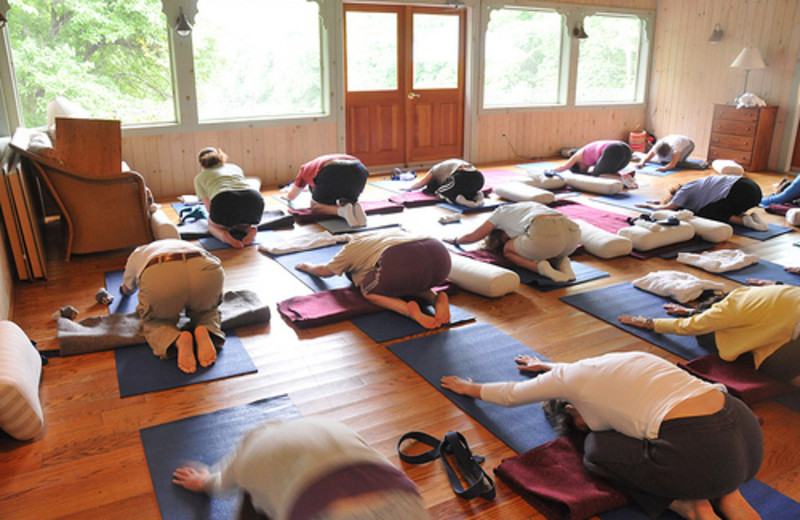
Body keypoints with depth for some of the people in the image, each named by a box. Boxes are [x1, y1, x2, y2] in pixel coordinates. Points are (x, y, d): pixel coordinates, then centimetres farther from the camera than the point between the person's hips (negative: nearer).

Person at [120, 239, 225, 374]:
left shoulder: (137, 253, 42)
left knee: (152, 323, 26)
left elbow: (127, 289, 57)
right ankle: (205, 331, -2)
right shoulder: (185, 244, 46)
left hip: (160, 276, -2)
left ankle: (178, 340, -8)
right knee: (206, 310, 33)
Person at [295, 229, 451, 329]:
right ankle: (436, 298, 5)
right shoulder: (394, 232, 44)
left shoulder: (352, 247, 29)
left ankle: (409, 309, -6)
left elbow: (324, 271, 45)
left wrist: (306, 266, 66)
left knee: (368, 290, 22)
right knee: (411, 283, 38)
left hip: (400, 261, -6)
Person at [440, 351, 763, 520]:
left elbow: (510, 395, 27)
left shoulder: (568, 378, 9)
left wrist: (470, 388, 46)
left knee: (596, 449, 16)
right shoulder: (625, 359, 27)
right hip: (748, 429, 8)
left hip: (697, 452, -7)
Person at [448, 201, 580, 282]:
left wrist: (455, 240, 51)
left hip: (545, 234, -7)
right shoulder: (531, 205, 40)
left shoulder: (501, 212, 25)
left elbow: (472, 237, 31)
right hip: (573, 233, 7)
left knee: (508, 250, 20)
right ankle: (561, 261, 7)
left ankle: (541, 266, -5)